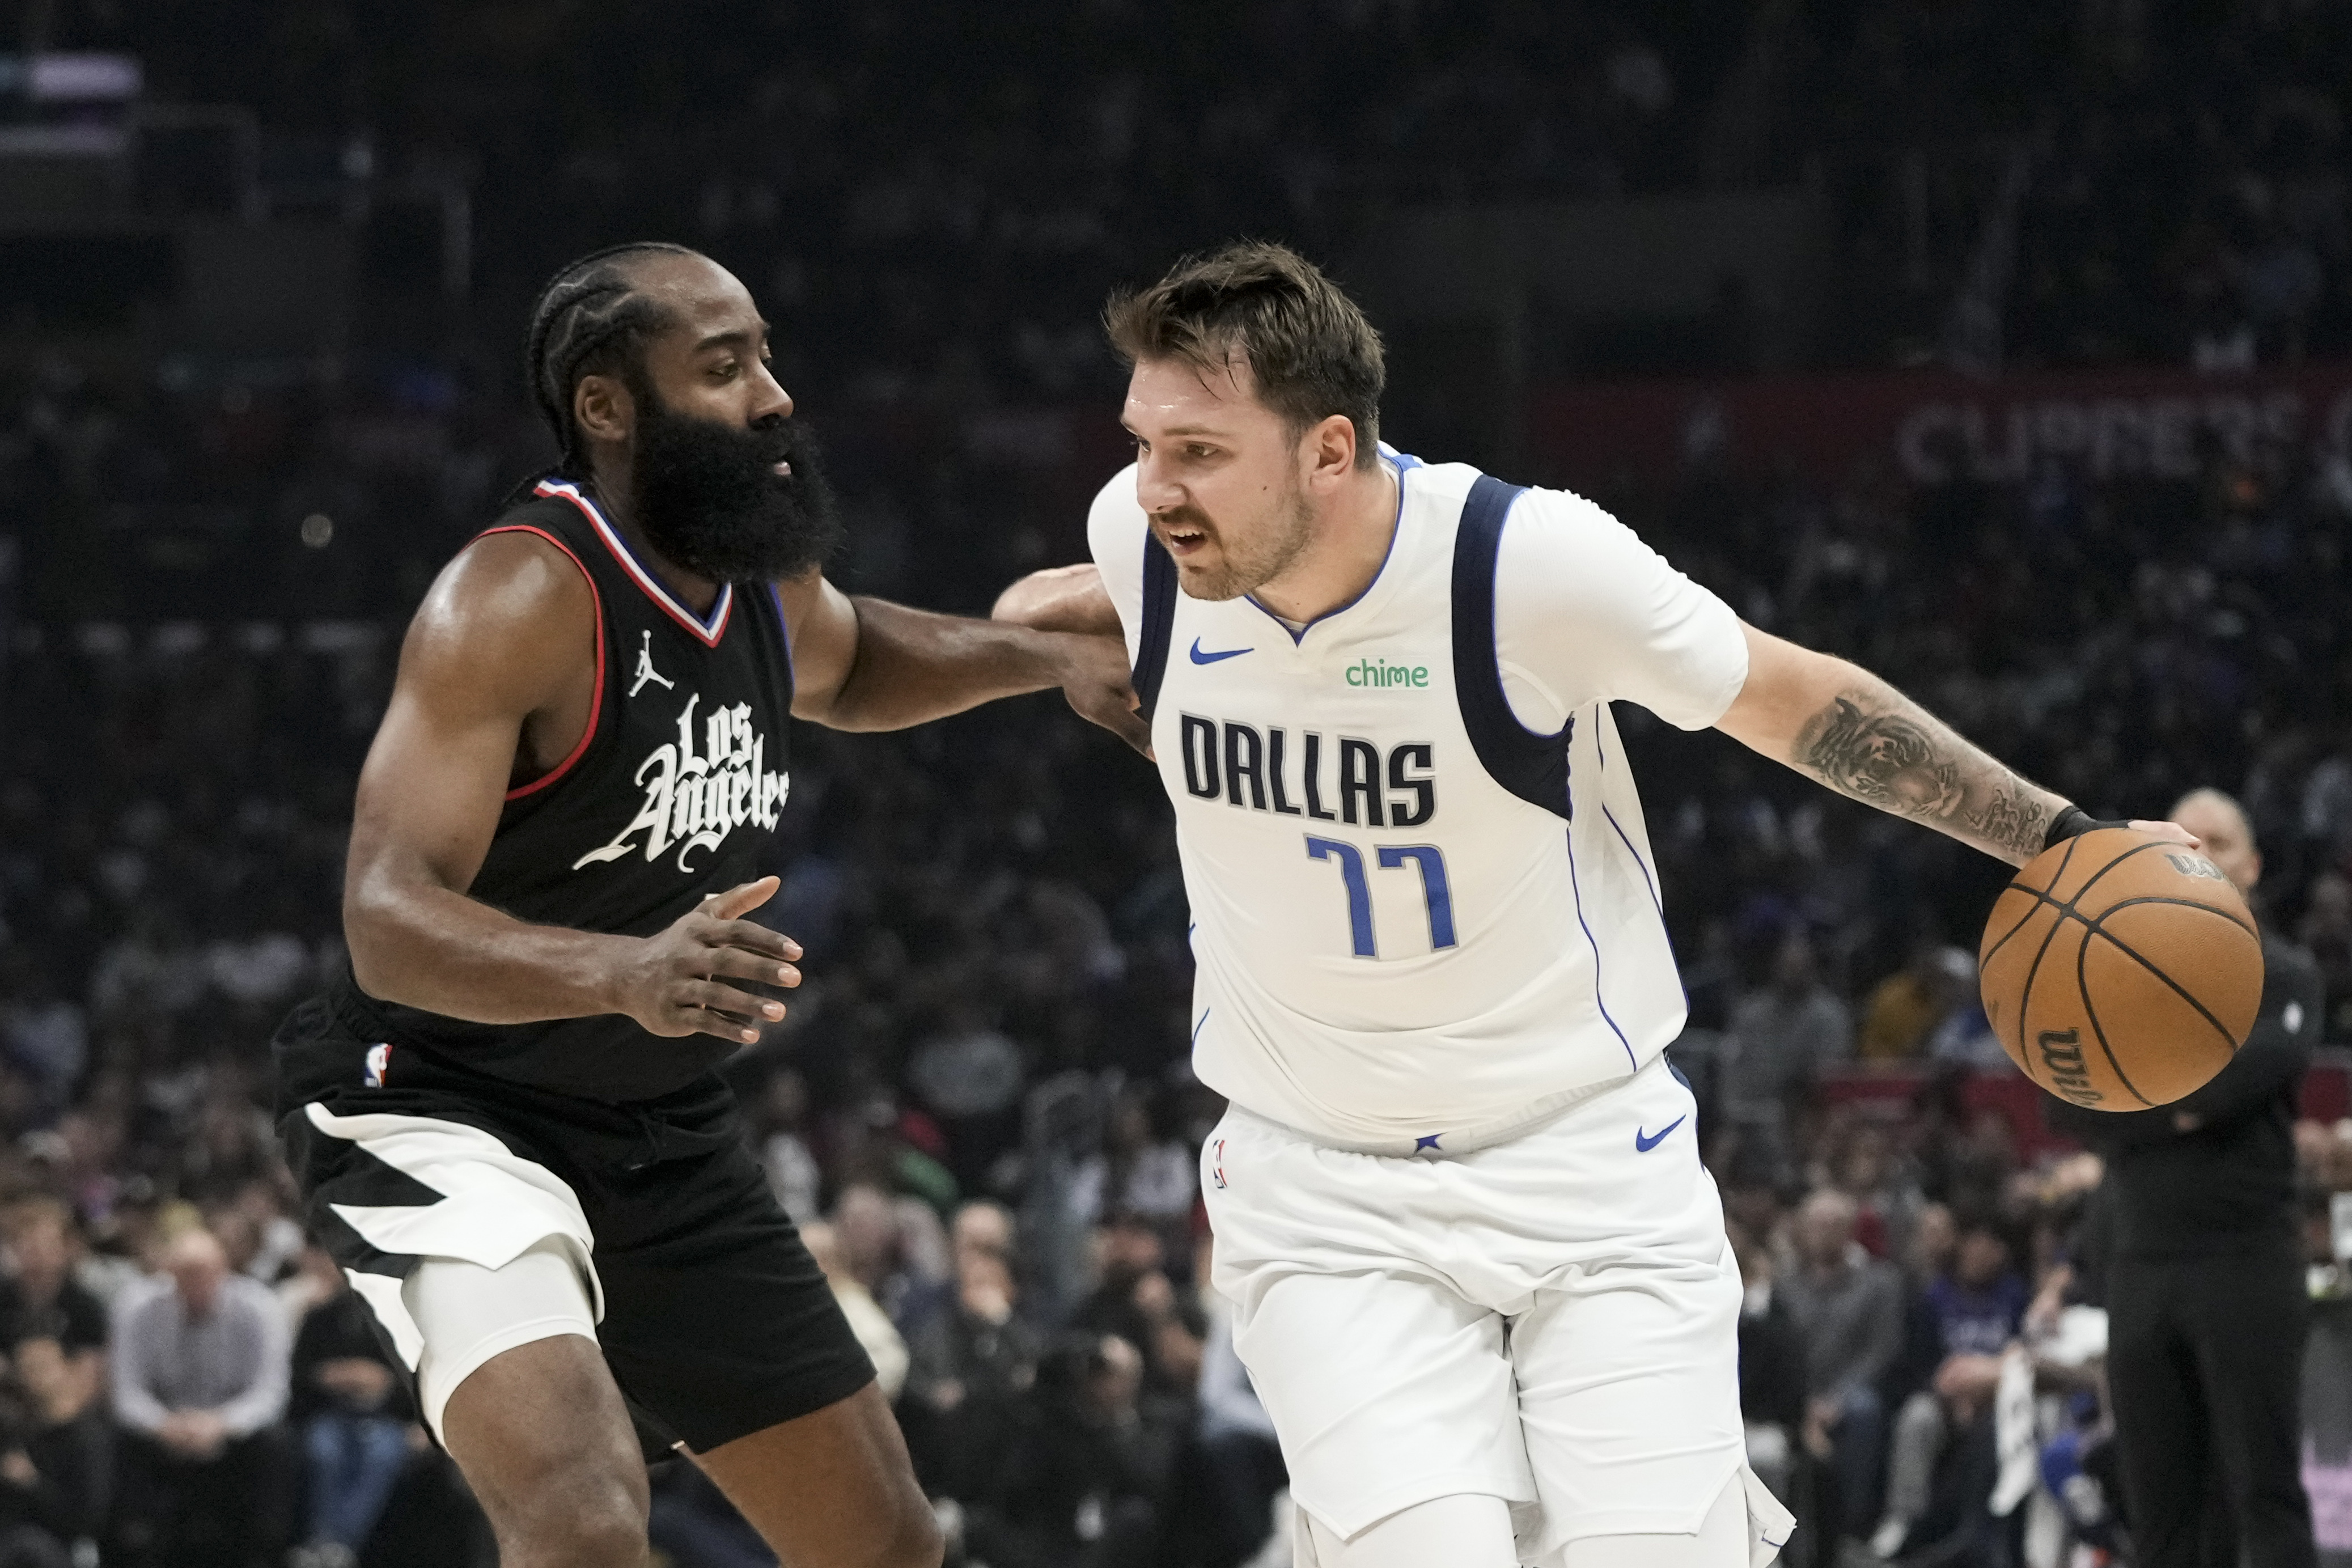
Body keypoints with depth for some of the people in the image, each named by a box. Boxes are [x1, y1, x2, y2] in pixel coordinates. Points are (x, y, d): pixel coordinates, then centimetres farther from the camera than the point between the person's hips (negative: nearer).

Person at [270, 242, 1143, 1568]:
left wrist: (1046, 658, 10)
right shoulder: (520, 601, -24)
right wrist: (625, 974, -51)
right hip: (442, 1114, -9)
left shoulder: (764, 586, 1)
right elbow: (388, 923, -34)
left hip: (666, 1133, 9)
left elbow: (846, 662, 28)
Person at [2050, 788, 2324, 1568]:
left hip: (2245, 1261, -4)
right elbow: (2066, 1100, 3)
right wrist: (2171, 1114, -13)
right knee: (2159, 1505, 5)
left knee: (2264, 1491, -9)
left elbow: (2265, 1061, -17)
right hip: (2139, 1262, 4)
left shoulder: (2283, 974, 3)